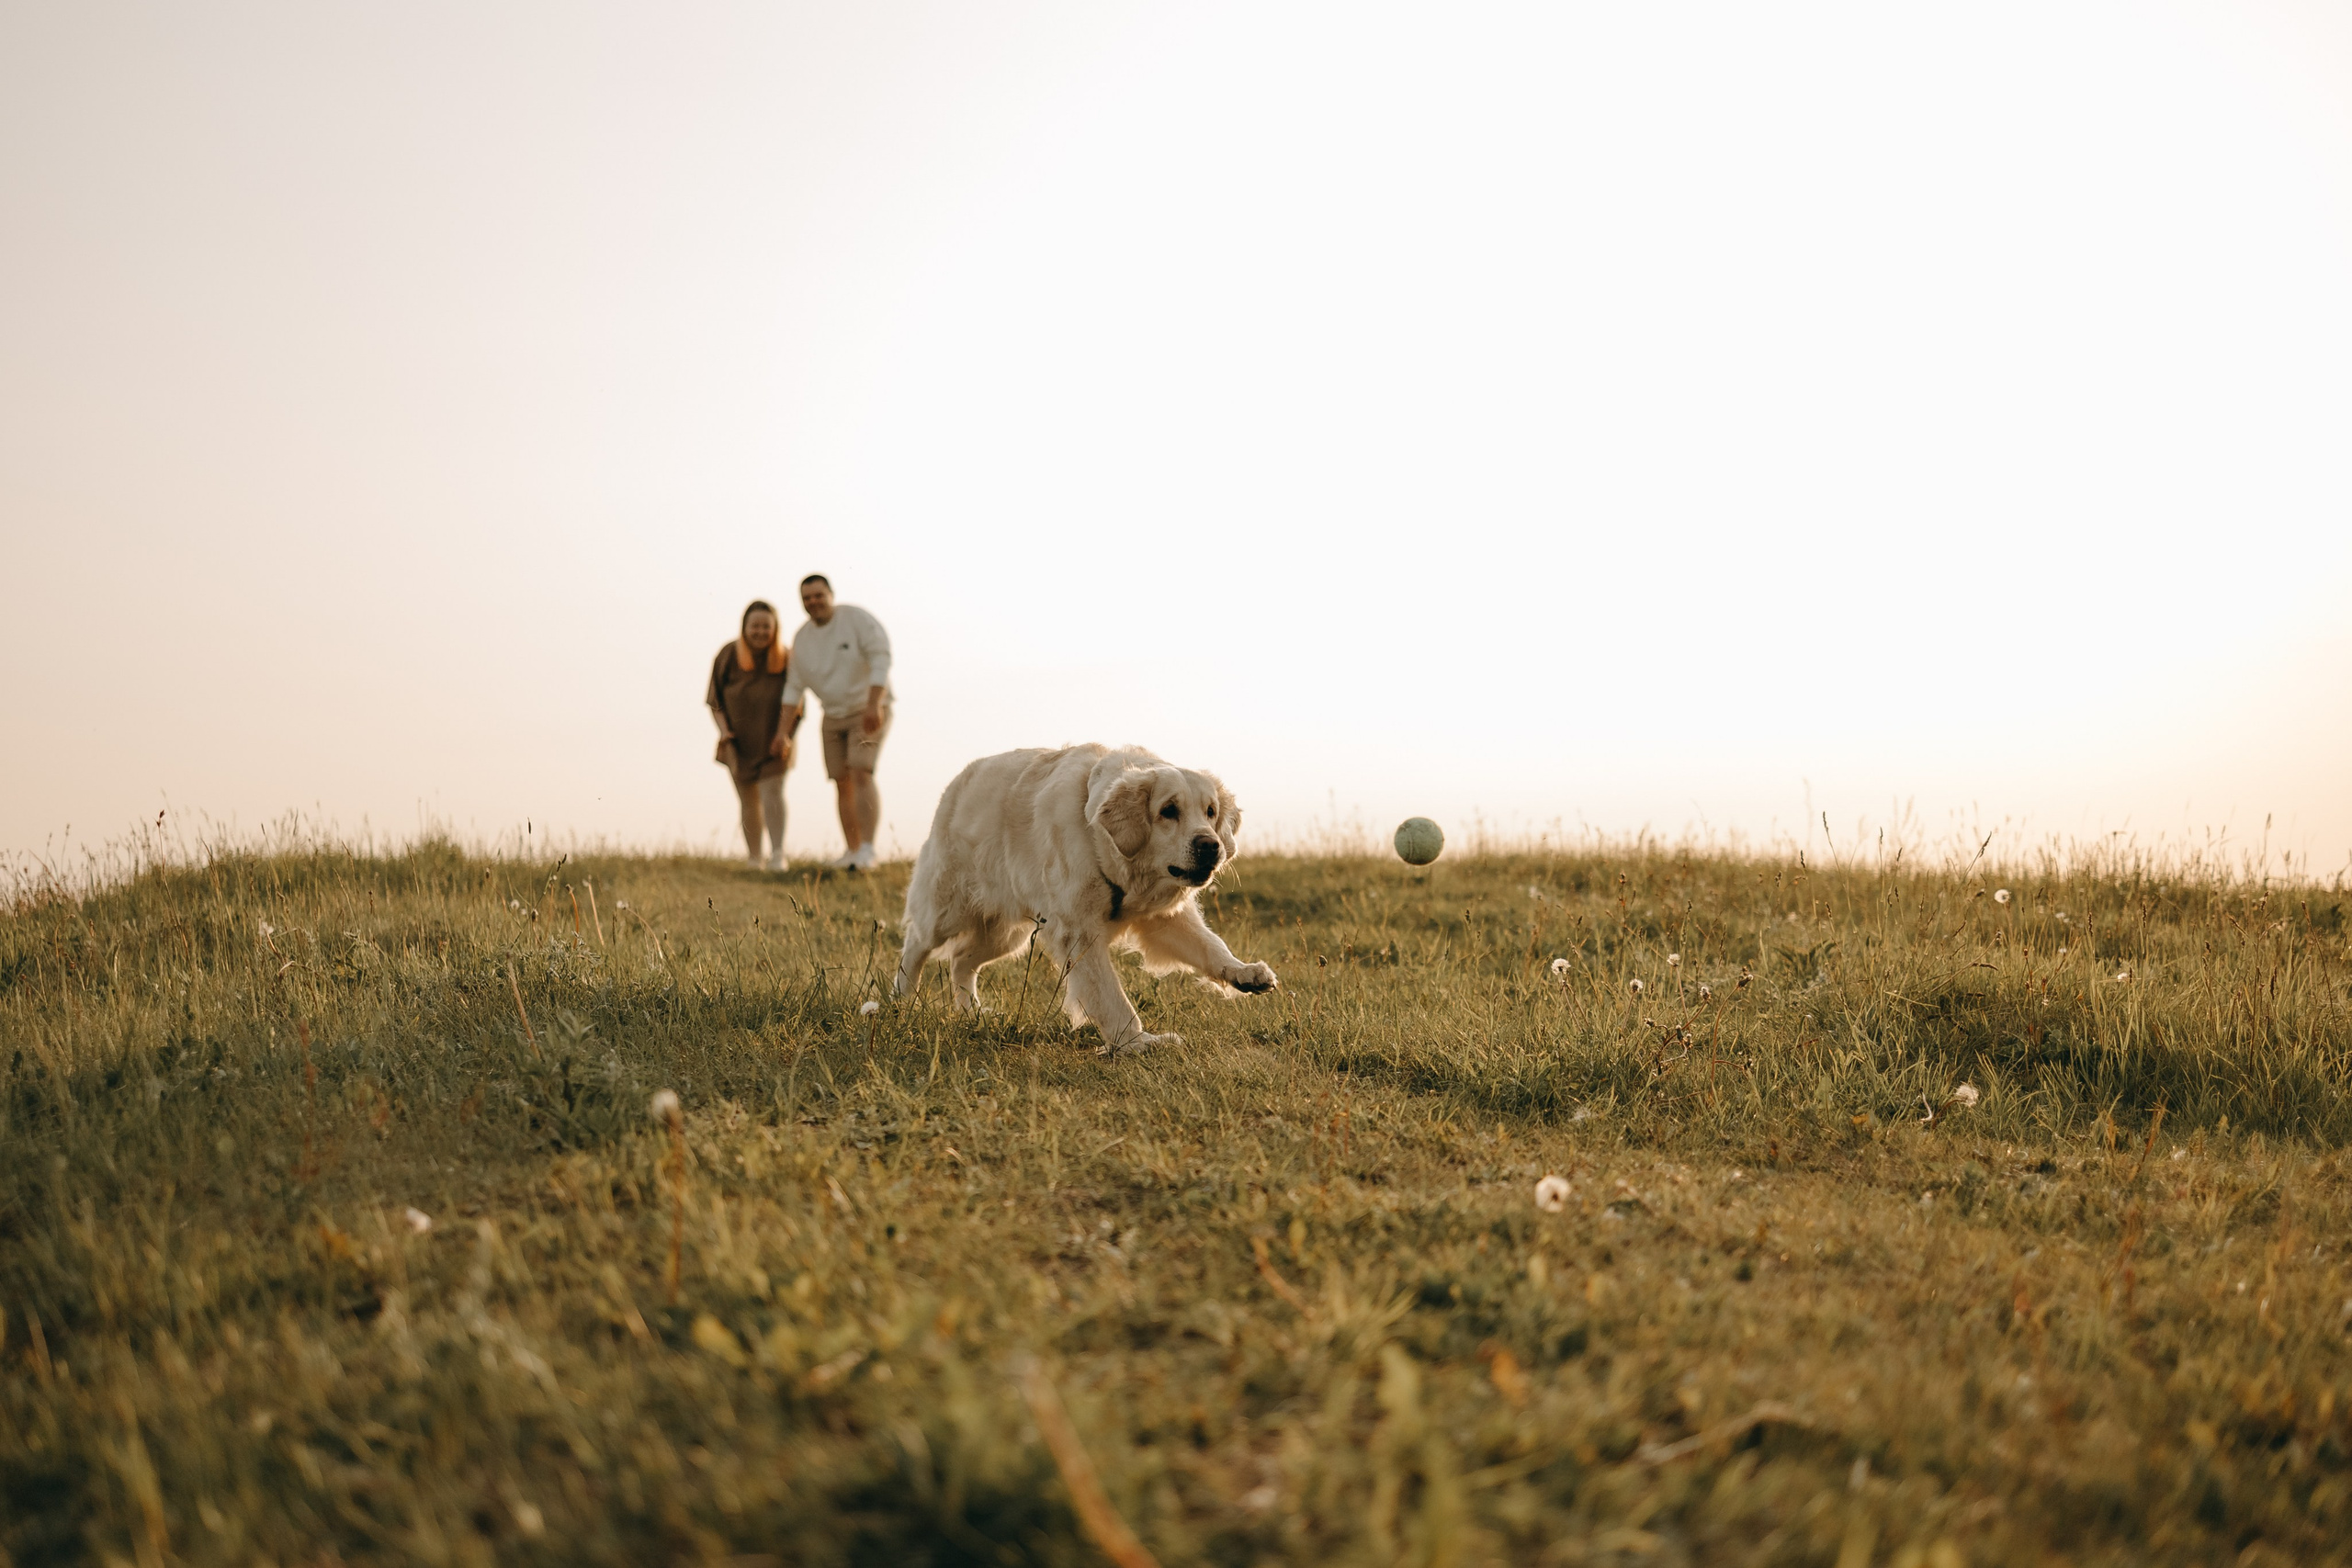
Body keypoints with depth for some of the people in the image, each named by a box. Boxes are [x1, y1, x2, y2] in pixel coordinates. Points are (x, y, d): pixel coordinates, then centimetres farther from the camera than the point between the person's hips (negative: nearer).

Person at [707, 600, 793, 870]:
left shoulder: (786, 659, -8)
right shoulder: (729, 656, -7)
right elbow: (715, 699, 2)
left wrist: (784, 733, -20)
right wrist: (724, 730, -11)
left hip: (772, 743, -2)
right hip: (740, 744, 2)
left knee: (772, 792, -19)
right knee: (748, 803, 8)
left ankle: (777, 855, -22)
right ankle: (753, 859, 18)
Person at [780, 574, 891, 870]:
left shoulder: (857, 620, -13)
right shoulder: (802, 638, 4)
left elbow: (881, 660, -20)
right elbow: (795, 688, 9)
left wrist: (873, 705, -29)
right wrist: (784, 731, 5)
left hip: (868, 712, -6)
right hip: (833, 717, 6)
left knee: (861, 774, -19)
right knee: (842, 783, 4)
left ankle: (867, 849, -23)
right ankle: (852, 850, 10)